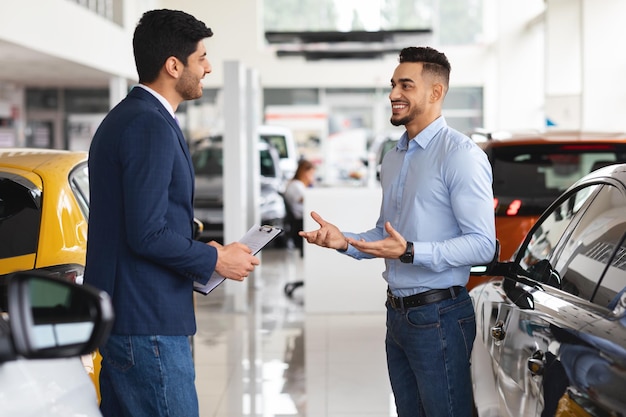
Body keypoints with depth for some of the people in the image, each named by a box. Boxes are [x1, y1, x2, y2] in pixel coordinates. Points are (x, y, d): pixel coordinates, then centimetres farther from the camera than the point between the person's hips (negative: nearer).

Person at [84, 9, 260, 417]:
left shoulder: (122, 118, 14)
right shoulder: (151, 127, -18)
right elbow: (147, 235, -22)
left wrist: (201, 251, 15)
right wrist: (215, 260, -9)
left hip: (115, 316, 10)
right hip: (147, 323, -10)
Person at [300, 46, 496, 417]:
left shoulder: (460, 154, -13)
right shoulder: (393, 158, 15)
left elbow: (483, 244, -19)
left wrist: (410, 252, -27)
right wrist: (344, 242, 3)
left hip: (438, 316, -8)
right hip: (398, 313, 8)